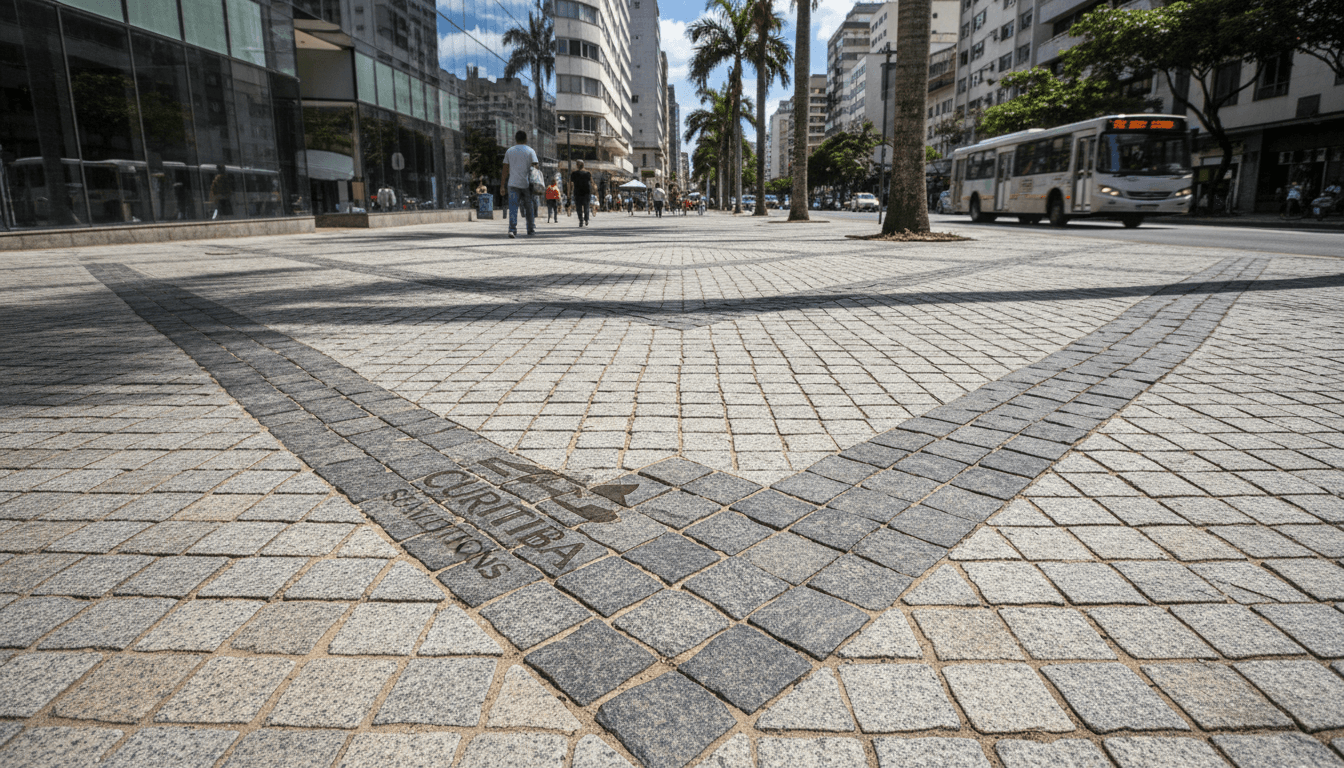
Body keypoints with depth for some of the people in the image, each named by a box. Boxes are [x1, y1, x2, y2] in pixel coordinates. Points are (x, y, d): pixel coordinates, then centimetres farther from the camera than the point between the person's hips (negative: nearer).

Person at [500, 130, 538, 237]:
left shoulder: (509, 151, 10)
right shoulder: (530, 151, 3)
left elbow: (505, 170, 9)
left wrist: (502, 186, 10)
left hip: (513, 184, 1)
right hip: (527, 184, -1)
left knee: (513, 208, -4)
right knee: (529, 207, 12)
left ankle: (512, 229, -17)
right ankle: (531, 229, 19)